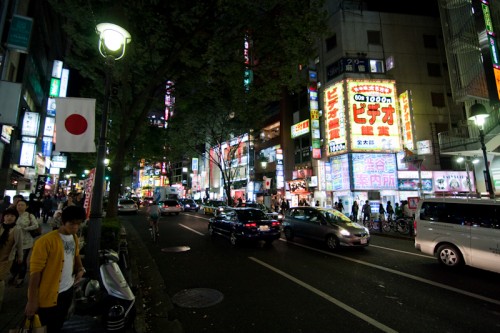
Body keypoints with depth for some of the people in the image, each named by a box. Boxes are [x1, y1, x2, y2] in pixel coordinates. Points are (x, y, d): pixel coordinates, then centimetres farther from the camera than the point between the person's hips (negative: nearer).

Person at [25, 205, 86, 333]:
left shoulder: (75, 238, 1)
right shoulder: (46, 241, -24)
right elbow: (35, 271, -22)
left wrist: (80, 269, 0)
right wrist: (32, 300, -19)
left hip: (68, 290, 7)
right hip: (48, 295, -7)